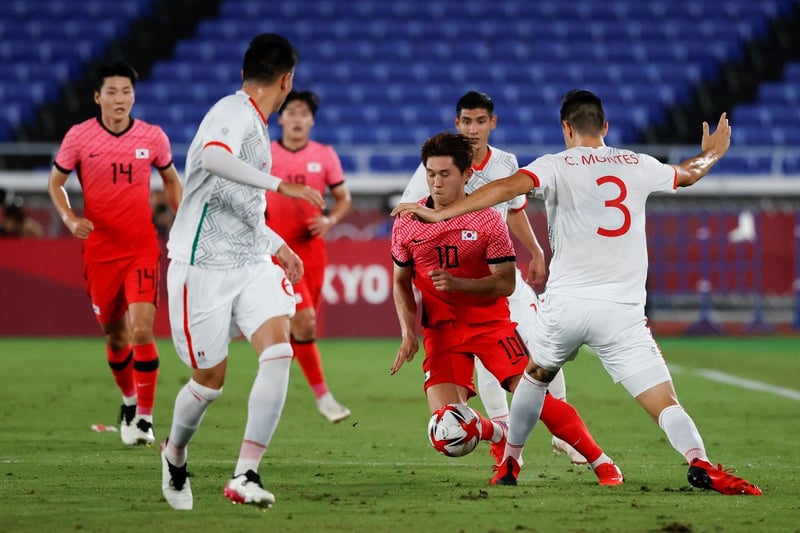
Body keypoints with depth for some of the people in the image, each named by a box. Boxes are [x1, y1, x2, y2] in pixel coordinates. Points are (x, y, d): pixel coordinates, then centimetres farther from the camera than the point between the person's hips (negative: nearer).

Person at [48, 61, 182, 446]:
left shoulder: (153, 137, 0)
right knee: (115, 335, 9)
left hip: (142, 249, -1)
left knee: (141, 330, -16)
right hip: (99, 251, 1)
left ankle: (145, 418, -7)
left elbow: (171, 180, 16)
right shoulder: (79, 137, -4)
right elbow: (55, 182, 7)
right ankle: (129, 402, 36)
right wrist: (70, 219, -10)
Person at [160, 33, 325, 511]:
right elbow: (213, 157, -38)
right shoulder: (235, 113, -13)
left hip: (250, 263, 7)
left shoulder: (253, 123, 16)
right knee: (210, 380, 4)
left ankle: (245, 477, -18)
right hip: (203, 268, -7)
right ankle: (175, 454, 36)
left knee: (278, 350, -16)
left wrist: (277, 246, 31)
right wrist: (281, 184, -39)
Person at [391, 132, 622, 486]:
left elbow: (505, 283, -10)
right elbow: (400, 282, 11)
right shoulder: (406, 224, -1)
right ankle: (499, 434, 19)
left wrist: (457, 284, -26)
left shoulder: (488, 221, -8)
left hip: (491, 323, -2)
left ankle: (601, 463, -2)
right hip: (440, 330, 2)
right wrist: (408, 331, -3)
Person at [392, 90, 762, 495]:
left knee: (536, 374, 29)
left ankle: (509, 464, 34)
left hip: (565, 304, 0)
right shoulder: (638, 165, 11)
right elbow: (687, 174, 32)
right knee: (664, 401, -6)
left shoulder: (556, 166, 1)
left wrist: (441, 214, -20)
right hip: (621, 310, 0)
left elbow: (508, 187, -18)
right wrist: (709, 155, 55)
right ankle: (699, 461, -33)